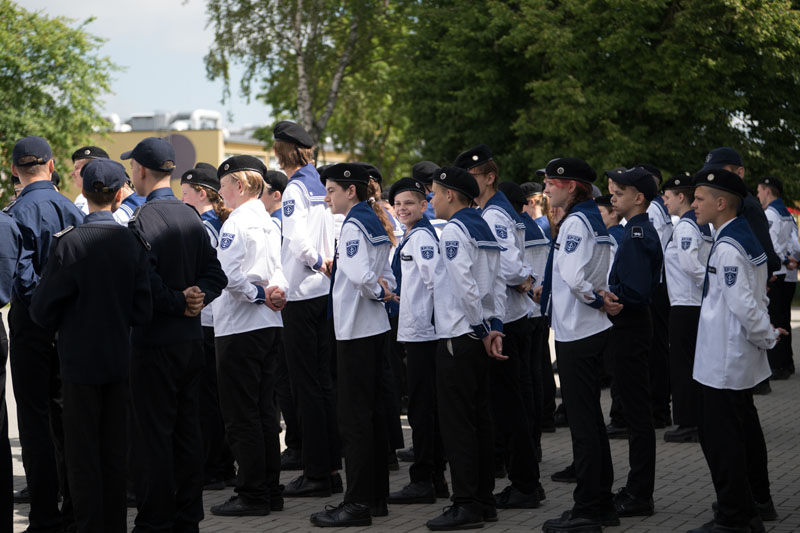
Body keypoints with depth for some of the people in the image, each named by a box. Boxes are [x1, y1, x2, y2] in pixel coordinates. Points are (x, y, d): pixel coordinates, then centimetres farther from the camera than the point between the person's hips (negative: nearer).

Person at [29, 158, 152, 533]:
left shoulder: (69, 242, -14)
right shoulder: (132, 242, -5)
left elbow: (42, 309, -8)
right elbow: (142, 311, -3)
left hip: (80, 361, -4)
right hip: (119, 359, 4)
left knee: (82, 452, 4)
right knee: (115, 450, 13)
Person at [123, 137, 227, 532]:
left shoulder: (142, 220, -14)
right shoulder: (192, 217, 10)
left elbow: (145, 281, -23)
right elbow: (215, 274, 10)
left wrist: (178, 303, -9)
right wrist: (196, 298, -5)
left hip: (155, 340, -7)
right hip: (191, 337, 8)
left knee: (154, 433, -3)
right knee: (188, 429, 12)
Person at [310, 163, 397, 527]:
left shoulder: (353, 226, -15)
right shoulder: (375, 223, 14)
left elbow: (361, 275, -28)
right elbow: (384, 274, 20)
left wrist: (377, 292, -10)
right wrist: (383, 290, 4)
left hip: (356, 332, -10)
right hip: (374, 329, 10)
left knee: (354, 419, -6)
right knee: (372, 414, 13)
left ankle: (358, 504, -4)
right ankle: (377, 496, 20)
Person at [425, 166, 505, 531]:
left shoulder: (454, 231, -13)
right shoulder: (484, 229, 15)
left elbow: (464, 286, -20)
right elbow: (497, 283, 11)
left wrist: (483, 330, -11)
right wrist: (494, 327, 5)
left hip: (458, 336, -9)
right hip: (478, 335, 9)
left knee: (456, 420, -6)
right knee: (479, 417, 11)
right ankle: (484, 500, 16)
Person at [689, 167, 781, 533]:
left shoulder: (727, 248, -21)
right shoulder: (747, 236, 9)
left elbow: (743, 304, -24)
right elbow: (752, 298, 16)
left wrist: (767, 336, -11)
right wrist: (766, 334, 14)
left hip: (723, 360, -10)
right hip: (739, 359, 10)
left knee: (721, 438, -4)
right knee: (745, 430, 21)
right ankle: (757, 503, 33)